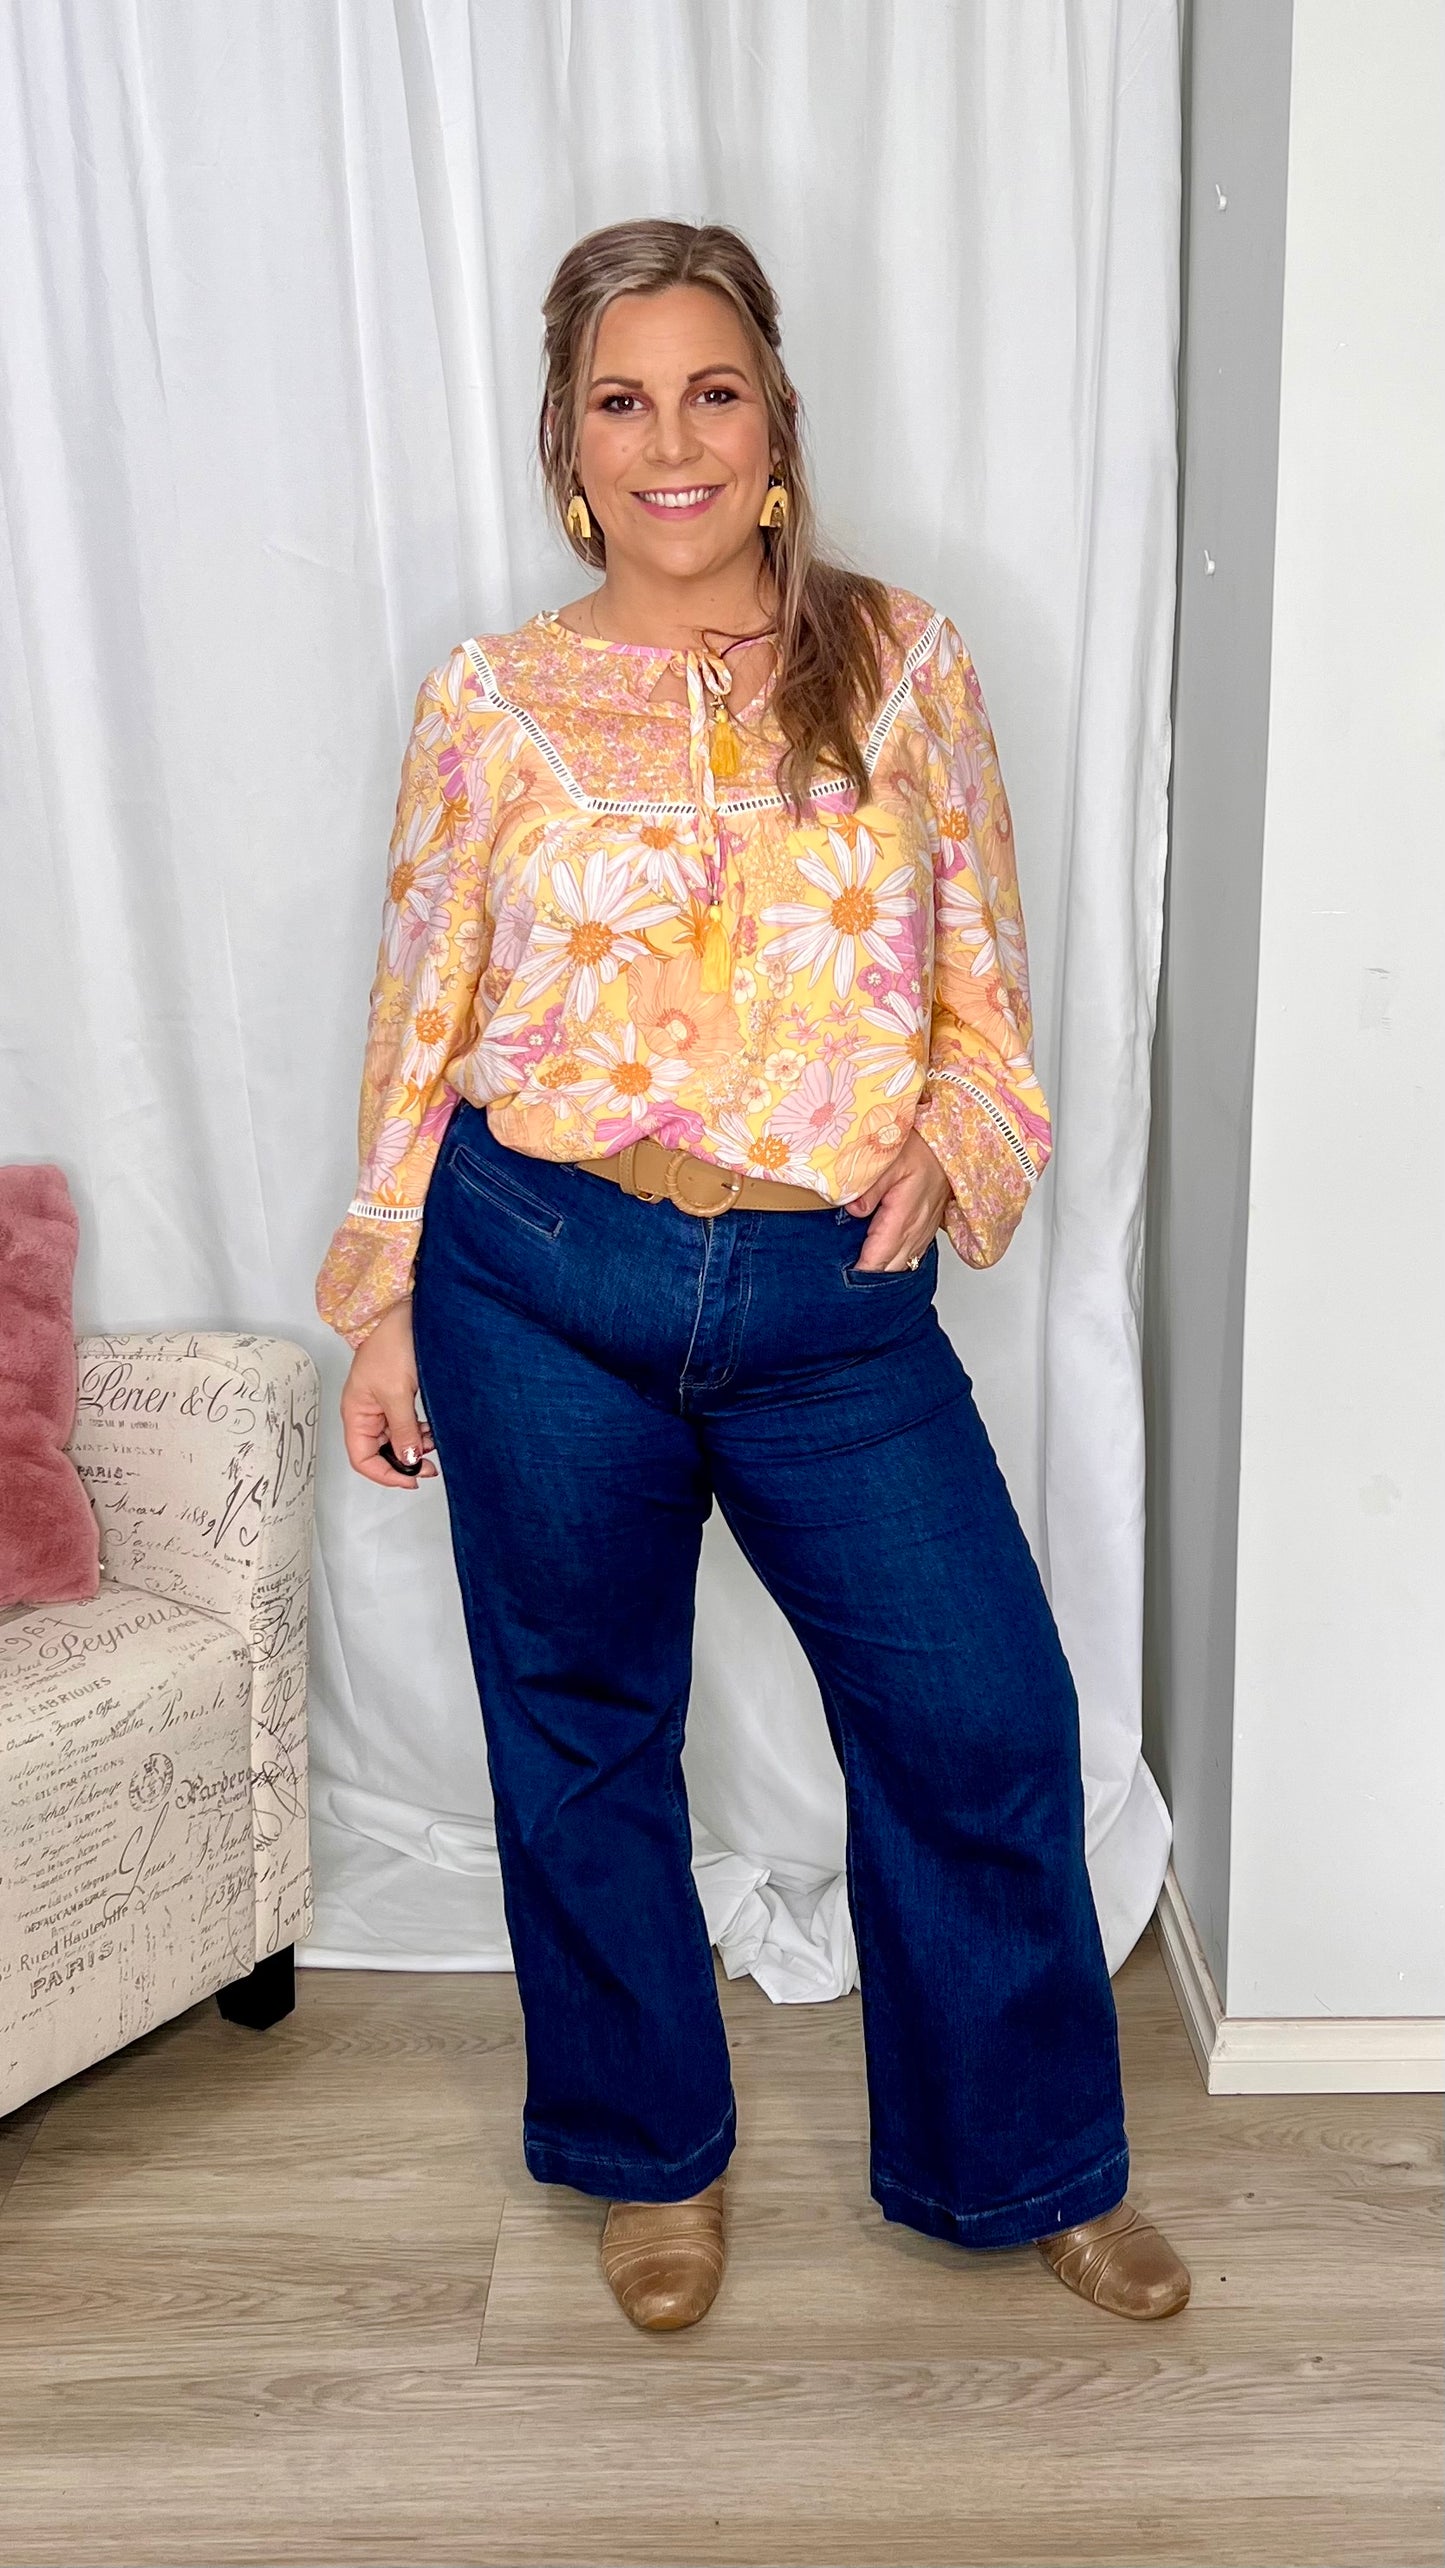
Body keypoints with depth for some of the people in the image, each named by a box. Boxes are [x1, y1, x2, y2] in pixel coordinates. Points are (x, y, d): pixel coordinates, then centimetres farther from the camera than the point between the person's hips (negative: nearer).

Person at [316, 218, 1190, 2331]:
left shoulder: (901, 660, 4)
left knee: (984, 1720, 5)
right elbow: (423, 1019, 5)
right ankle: (653, 2154, 38)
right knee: (582, 1728, 12)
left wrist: (943, 1142, -11)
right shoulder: (492, 704, 2)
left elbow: (984, 975, 7)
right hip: (541, 1275, 0)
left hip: (831, 1296, 1)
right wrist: (383, 1308, 5)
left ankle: (1031, 2160, 32)